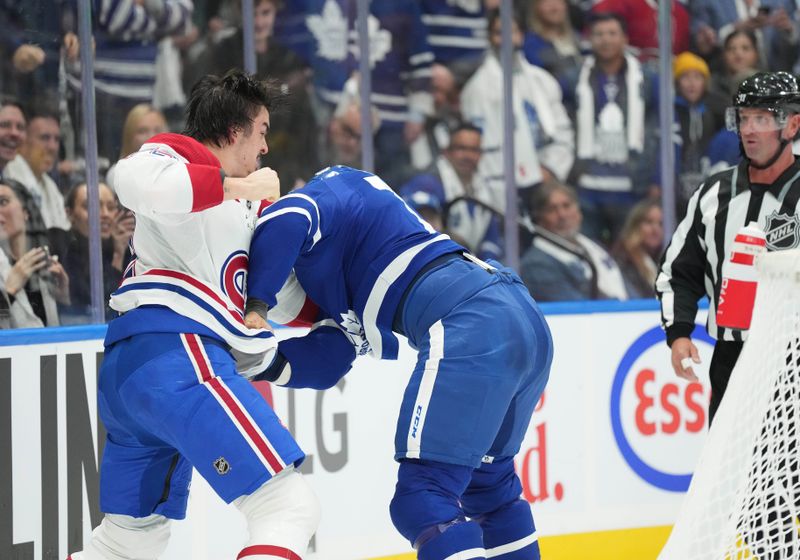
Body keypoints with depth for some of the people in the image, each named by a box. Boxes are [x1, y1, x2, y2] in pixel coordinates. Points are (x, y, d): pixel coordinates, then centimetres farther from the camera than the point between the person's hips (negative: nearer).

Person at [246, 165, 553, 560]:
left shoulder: (333, 190, 9)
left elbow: (287, 221, -16)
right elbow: (328, 361, 18)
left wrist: (255, 304, -10)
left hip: (471, 328, -10)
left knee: (422, 499, -13)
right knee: (487, 483, 27)